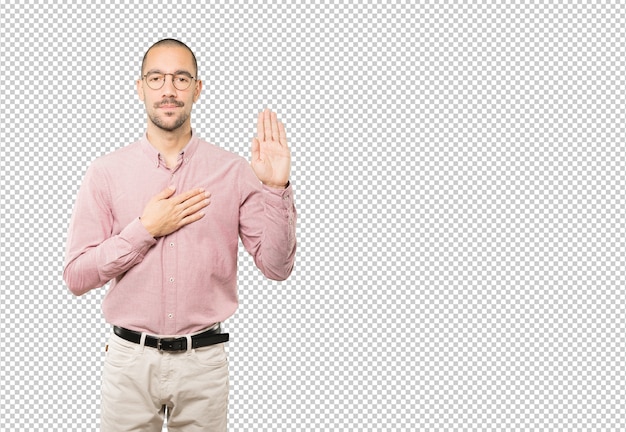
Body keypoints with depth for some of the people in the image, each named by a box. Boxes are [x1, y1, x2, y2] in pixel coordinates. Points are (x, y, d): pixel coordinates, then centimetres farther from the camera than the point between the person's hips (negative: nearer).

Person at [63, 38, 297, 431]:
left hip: (204, 360, 0)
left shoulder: (234, 172, -2)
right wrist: (146, 230, -14)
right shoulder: (105, 173, -1)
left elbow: (277, 266, -6)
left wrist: (276, 188, -18)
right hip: (130, 359, 0)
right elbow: (77, 277, -5)